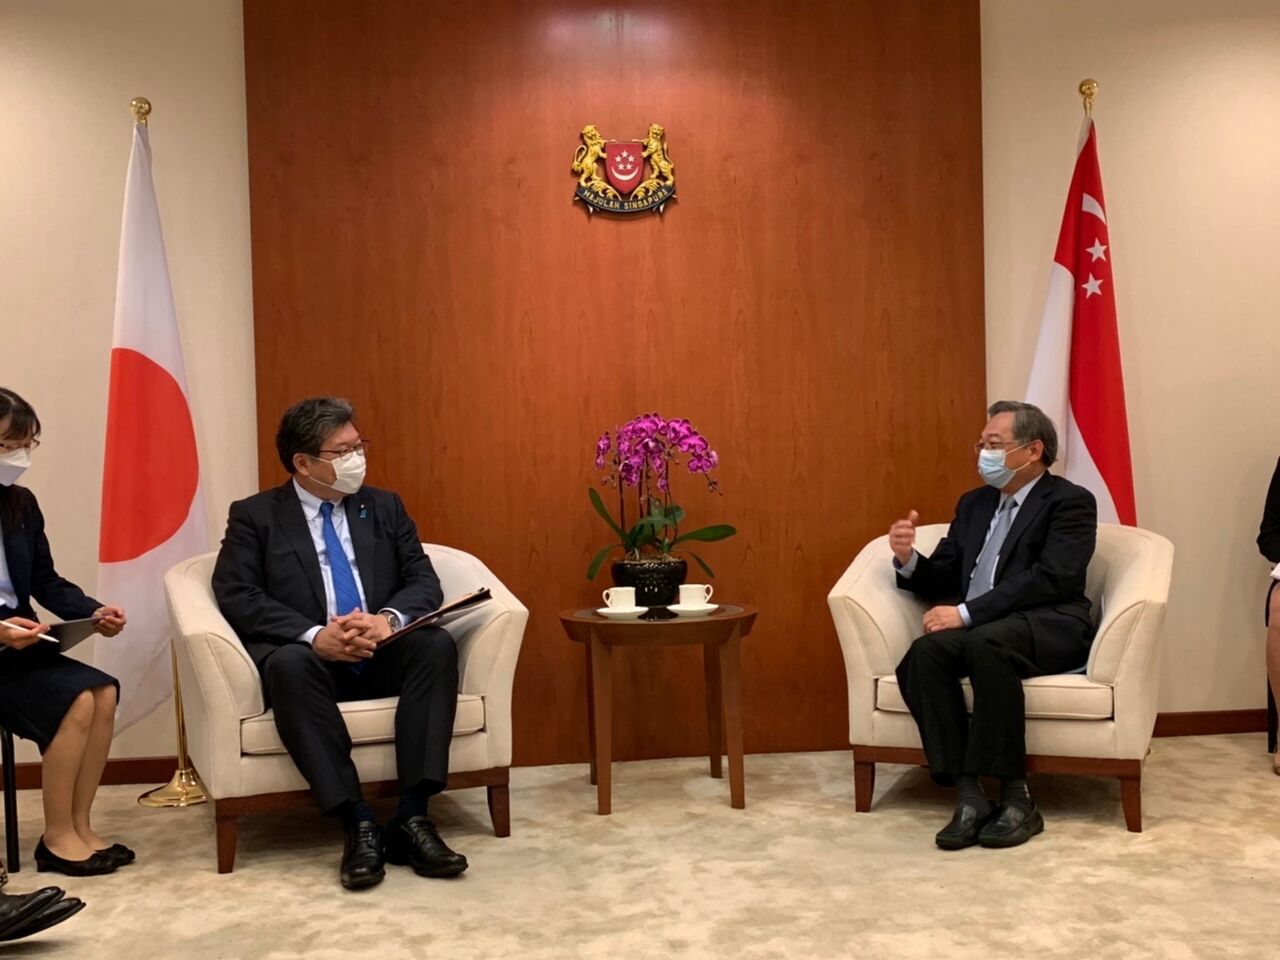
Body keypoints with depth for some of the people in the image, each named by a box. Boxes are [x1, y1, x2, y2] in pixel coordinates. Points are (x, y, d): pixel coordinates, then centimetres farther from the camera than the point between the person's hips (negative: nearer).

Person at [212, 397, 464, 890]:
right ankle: (359, 825, -35)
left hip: (382, 656, 3)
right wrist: (315, 635, -24)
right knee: (289, 663, -36)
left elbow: (424, 580, 7)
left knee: (437, 644, -28)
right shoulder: (254, 516, 6)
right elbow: (236, 596, -8)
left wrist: (389, 619, -18)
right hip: (311, 658, -3)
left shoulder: (384, 507, 15)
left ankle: (411, 818, -29)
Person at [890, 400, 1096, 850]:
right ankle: (969, 796, -27)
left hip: (1049, 627, -5)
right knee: (924, 654, -28)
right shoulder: (974, 503, 22)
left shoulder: (1070, 502, 1)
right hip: (976, 629, 6)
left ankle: (1016, 797, -29)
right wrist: (908, 558, -3)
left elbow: (1050, 579, -14)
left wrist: (967, 613, -21)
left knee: (987, 642, -38)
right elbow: (942, 580, 21)